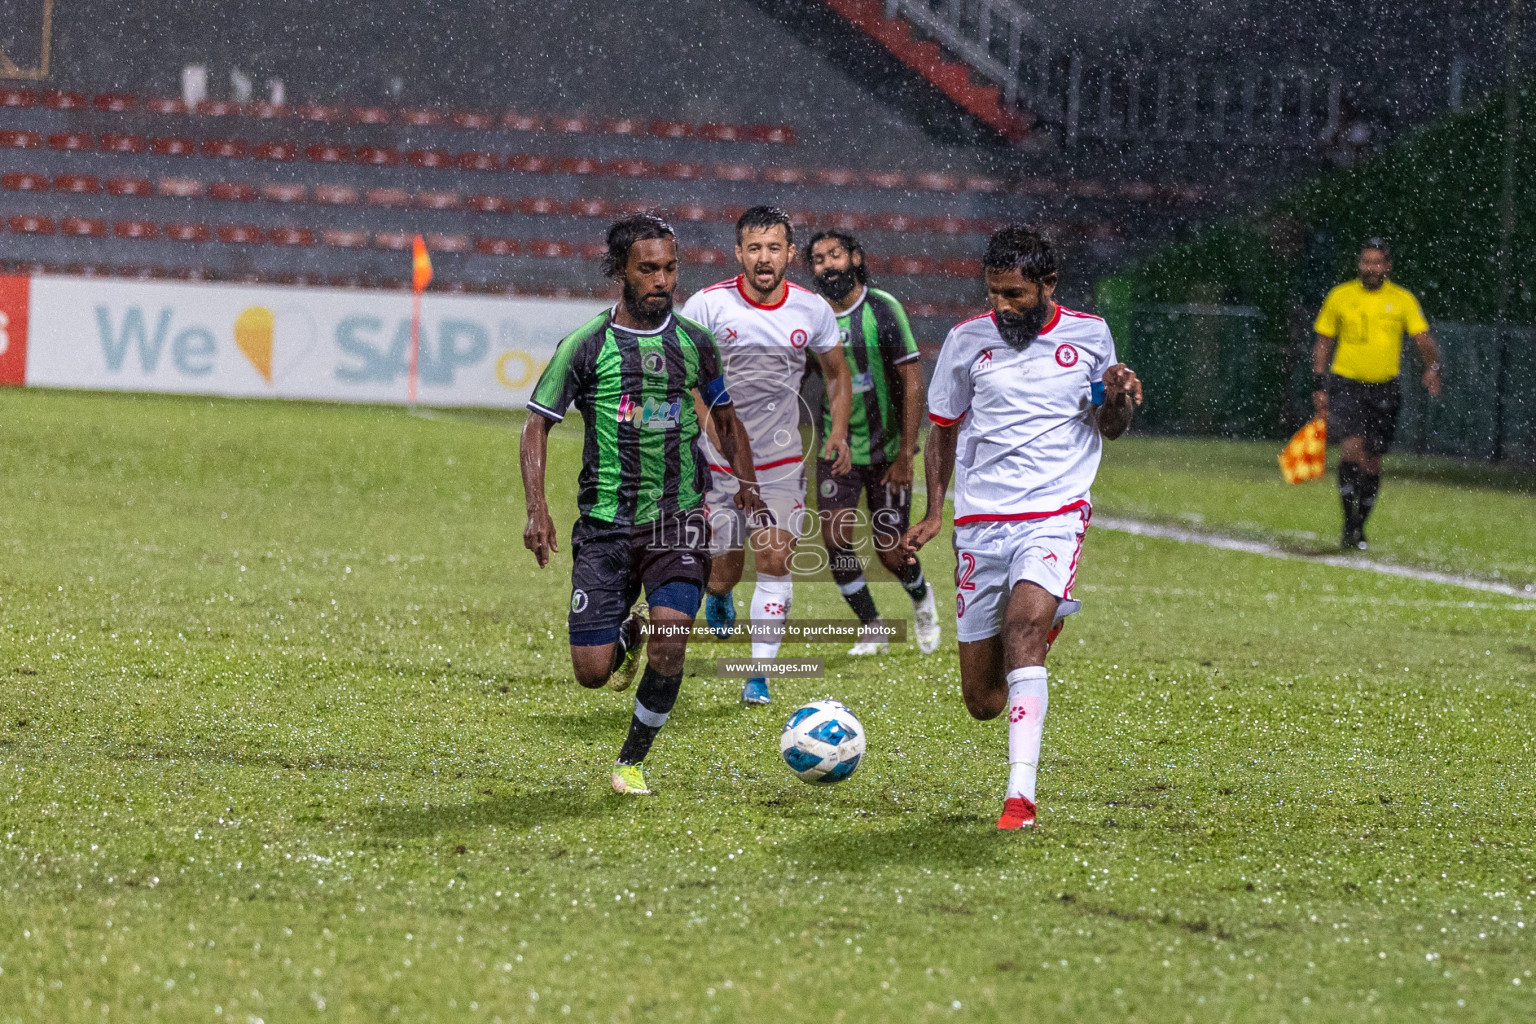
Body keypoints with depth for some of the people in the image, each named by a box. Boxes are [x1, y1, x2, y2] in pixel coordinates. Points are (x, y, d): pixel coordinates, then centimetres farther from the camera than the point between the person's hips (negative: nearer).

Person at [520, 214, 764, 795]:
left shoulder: (694, 343, 5)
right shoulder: (586, 345, -3)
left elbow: (725, 420, 19)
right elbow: (537, 425, 1)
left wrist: (748, 490, 7)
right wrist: (536, 510, -11)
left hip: (678, 517, 1)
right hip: (606, 523, -1)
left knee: (671, 636, -22)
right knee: (592, 672, -4)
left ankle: (631, 762, 0)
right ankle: (627, 634, 35)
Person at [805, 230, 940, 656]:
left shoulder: (883, 309, -11)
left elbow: (912, 383, -11)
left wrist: (905, 455, -15)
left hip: (886, 448, -3)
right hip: (836, 451, 3)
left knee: (891, 553, -1)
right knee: (835, 539, -12)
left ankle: (921, 598, 34)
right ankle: (872, 630, 6)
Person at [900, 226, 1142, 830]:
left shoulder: (1088, 336, 4)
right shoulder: (967, 341, 4)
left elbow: (1108, 428, 16)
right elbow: (942, 427, 16)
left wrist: (1116, 399, -7)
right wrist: (934, 511, 7)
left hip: (1056, 513, -2)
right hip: (979, 523, 2)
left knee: (1024, 627, -31)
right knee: (982, 703, 2)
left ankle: (1020, 795, -32)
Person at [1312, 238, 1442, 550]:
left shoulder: (1402, 300, 4)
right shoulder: (1340, 296, 3)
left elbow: (1423, 338, -3)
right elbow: (1323, 343, 9)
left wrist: (1432, 367, -23)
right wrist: (1320, 386, 3)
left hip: (1384, 389, 2)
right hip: (1345, 384, -2)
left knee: (1372, 461, 5)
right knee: (1352, 446, -21)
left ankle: (1360, 527, 22)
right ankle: (1349, 522, -14)